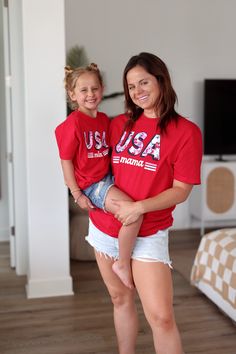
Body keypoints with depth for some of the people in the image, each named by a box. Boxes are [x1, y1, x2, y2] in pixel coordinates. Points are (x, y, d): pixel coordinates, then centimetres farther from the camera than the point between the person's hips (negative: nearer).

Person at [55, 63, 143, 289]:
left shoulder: (104, 119, 9)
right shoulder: (74, 122, -14)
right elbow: (66, 160, -12)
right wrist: (77, 194, -13)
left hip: (108, 177, 9)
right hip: (91, 185, -9)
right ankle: (123, 263, -4)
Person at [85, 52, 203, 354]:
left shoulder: (185, 131, -8)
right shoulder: (119, 124, 6)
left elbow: (181, 191, -10)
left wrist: (139, 207, -22)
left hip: (147, 234, -4)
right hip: (104, 227, 5)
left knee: (161, 317, -7)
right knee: (120, 300, 17)